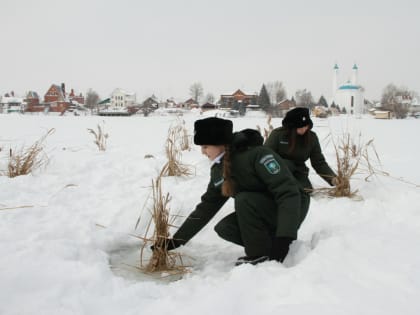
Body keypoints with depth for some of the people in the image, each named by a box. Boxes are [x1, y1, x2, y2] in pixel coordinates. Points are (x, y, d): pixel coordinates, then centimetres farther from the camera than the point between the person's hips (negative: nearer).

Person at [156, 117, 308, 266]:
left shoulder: (257, 154, -25)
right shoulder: (218, 170, -2)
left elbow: (289, 192, -31)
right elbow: (206, 208, 4)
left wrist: (284, 237, -40)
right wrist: (175, 241, 1)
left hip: (289, 213, -7)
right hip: (261, 216, 7)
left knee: (243, 199, -27)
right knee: (224, 229, -12)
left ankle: (262, 255, -15)